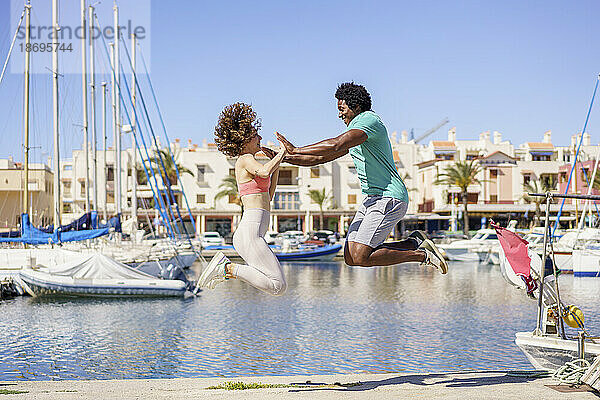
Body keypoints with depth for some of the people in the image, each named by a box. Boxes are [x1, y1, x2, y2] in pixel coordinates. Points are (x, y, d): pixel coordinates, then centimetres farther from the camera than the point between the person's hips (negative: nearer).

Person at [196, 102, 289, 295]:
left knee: (277, 285, 17)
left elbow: (268, 196, 28)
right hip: (250, 233, -10)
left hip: (251, 233, 10)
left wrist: (277, 164, 24)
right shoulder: (246, 160, -5)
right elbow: (265, 172, -27)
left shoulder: (247, 162, 23)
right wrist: (281, 152, -11)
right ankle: (227, 269, -10)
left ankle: (225, 267, 10)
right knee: (278, 285, -13)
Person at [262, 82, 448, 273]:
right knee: (350, 257, 1)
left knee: (360, 258, -17)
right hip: (372, 199, 10)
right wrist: (283, 158, 13)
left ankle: (423, 255, -4)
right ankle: (414, 242, 9)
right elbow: (320, 158, 22)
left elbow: (336, 145, -26)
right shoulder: (355, 131, 21)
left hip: (389, 198, -10)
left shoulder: (369, 121, -10)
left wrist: (296, 150, -20)